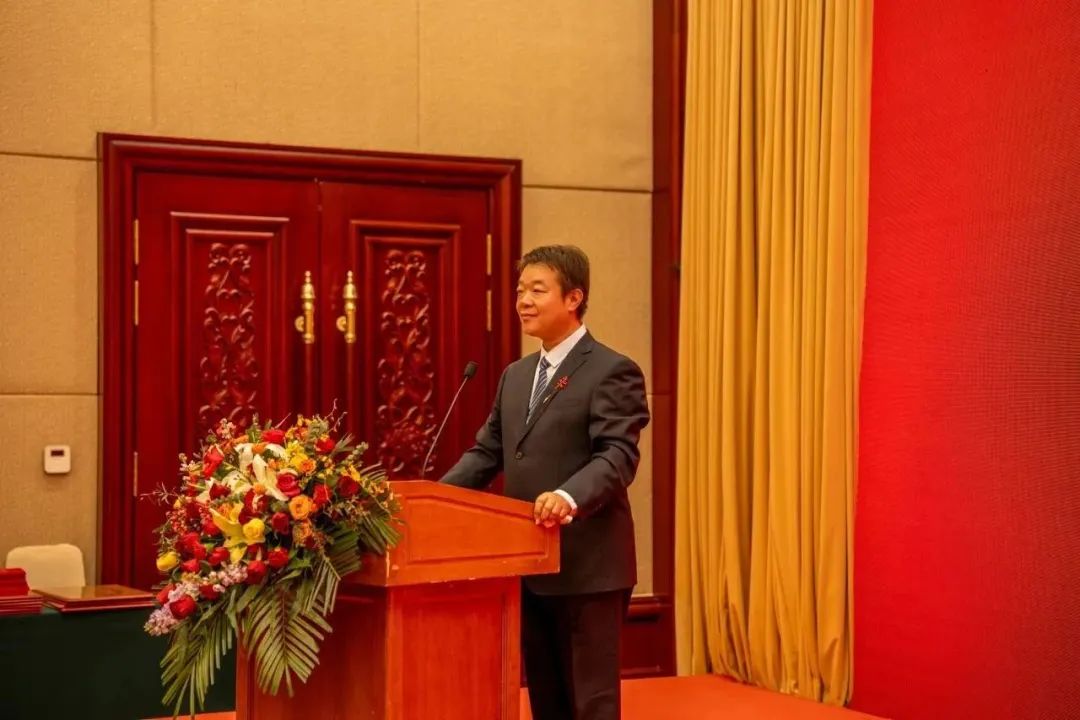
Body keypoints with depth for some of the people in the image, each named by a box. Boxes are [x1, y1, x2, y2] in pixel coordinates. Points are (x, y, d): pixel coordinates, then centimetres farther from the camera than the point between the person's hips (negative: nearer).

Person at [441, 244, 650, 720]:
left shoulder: (612, 371, -8)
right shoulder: (516, 375, 17)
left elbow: (617, 456, -19)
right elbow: (486, 452, 18)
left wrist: (570, 496, -37)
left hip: (587, 566, -8)